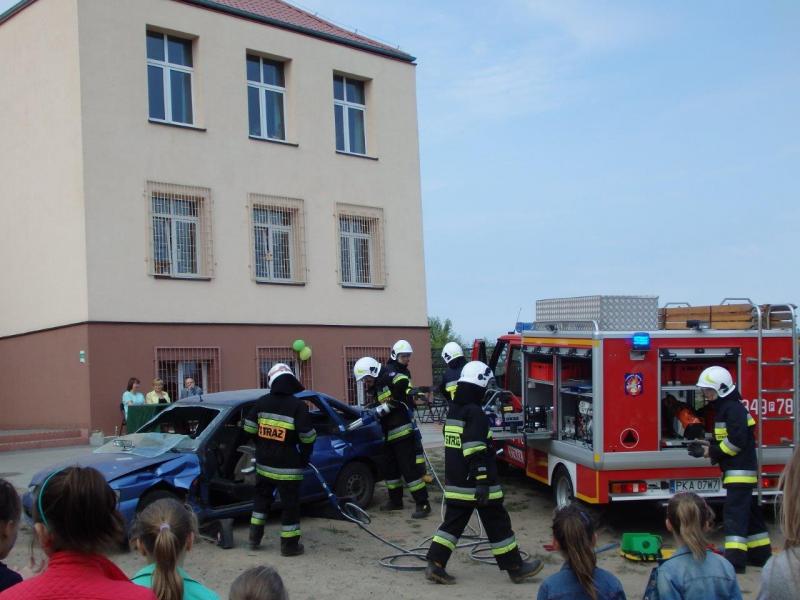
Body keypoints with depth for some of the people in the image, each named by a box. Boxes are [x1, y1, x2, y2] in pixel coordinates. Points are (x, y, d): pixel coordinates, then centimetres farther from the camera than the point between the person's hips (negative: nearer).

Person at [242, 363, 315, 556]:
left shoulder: (261, 402, 1)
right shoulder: (298, 406, -15)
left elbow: (249, 428, 7)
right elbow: (308, 437, -16)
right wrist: (305, 457, 1)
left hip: (264, 463, 5)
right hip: (288, 466, -5)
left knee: (262, 496, 23)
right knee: (290, 503, 5)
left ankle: (255, 537, 30)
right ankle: (289, 544, 11)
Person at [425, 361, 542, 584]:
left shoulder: (454, 411, 12)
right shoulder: (475, 413, -17)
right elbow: (476, 452, -24)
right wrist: (483, 482, -25)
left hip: (455, 482, 8)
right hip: (477, 483, -8)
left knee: (453, 522, 11)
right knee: (498, 524, 3)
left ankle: (435, 564, 5)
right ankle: (515, 567, 12)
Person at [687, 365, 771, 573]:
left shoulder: (733, 408, -16)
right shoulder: (725, 408, 16)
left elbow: (736, 441, -25)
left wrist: (710, 452, -17)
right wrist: (708, 446, 4)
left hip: (740, 471, -11)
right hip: (742, 470, 11)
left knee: (735, 513, -13)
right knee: (749, 511, 16)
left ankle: (735, 559, -16)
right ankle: (761, 553, 25)